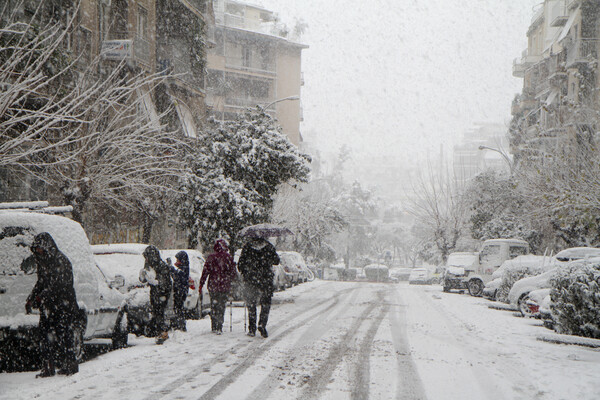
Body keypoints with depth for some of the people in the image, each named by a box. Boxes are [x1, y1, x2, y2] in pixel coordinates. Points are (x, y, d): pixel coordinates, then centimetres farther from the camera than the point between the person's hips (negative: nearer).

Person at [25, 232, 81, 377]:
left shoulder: (61, 261, -13)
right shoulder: (42, 261, 13)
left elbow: (58, 284, -20)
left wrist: (41, 297, -24)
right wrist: (30, 299, 9)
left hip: (62, 306, -8)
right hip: (48, 306, 8)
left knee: (63, 335, -6)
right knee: (46, 334, 4)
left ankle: (70, 365, 2)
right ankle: (48, 368, 9)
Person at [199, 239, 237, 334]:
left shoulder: (211, 257, -2)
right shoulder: (228, 257, -2)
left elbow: (205, 272, -3)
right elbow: (233, 272, 3)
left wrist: (201, 284, 2)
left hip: (213, 286, 1)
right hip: (225, 286, -1)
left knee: (213, 306, 13)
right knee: (221, 307, 5)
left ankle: (214, 327, 14)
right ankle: (219, 327, -3)